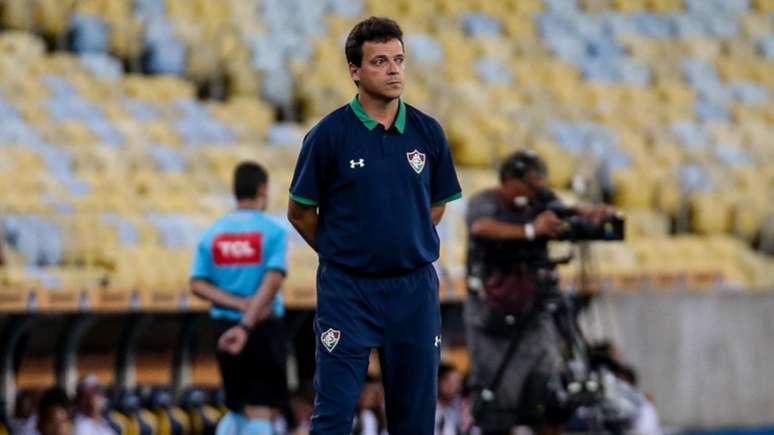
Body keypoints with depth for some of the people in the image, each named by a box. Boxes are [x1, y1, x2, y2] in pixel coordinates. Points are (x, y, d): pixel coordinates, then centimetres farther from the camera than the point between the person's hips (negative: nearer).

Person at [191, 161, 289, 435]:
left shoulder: (212, 234, 7)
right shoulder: (273, 231, -6)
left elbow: (198, 284, -2)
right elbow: (272, 281, -19)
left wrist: (241, 304, -9)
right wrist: (247, 325, -24)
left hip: (224, 325, 5)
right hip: (264, 329, -5)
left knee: (236, 409, 18)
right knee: (260, 412, -4)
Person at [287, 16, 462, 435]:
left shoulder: (428, 133, 3)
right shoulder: (329, 134, -7)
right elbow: (300, 212, 2)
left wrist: (403, 248, 12)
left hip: (414, 289, 3)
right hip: (347, 290, -3)